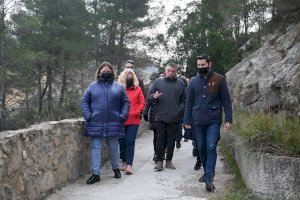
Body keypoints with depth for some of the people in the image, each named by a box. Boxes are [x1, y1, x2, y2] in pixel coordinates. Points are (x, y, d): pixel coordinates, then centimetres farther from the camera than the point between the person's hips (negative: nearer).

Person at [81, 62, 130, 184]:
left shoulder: (118, 87, 9)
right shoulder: (92, 86, 7)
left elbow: (126, 102, 10)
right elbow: (84, 101, 8)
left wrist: (123, 116, -3)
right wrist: (88, 116, -4)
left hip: (113, 124, 1)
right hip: (96, 124, 0)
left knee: (113, 148, 12)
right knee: (95, 148, -1)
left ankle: (116, 168, 31)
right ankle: (96, 174, 3)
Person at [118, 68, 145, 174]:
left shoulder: (137, 89, 7)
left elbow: (142, 103, 6)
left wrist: (136, 112, -7)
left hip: (133, 120, -1)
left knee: (130, 142, -6)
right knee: (122, 141, 8)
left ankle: (129, 165, -8)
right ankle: (124, 162, 23)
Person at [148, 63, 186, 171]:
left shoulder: (180, 83, 8)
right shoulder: (158, 81, 7)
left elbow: (184, 100, 10)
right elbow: (149, 96, 9)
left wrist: (180, 110, -4)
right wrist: (154, 96, -13)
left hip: (174, 118, 1)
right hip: (160, 117, -1)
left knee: (171, 140, 8)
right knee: (160, 139, 0)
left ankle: (169, 160, 19)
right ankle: (159, 161, 6)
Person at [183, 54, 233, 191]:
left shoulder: (219, 80, 0)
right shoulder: (194, 81, 9)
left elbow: (226, 100, 0)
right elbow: (189, 102, 11)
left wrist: (228, 119, -7)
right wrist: (187, 120, 6)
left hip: (214, 120, -4)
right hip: (198, 121, 4)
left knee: (211, 148, -12)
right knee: (201, 148, 11)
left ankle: (209, 178, -13)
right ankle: (207, 172, 29)